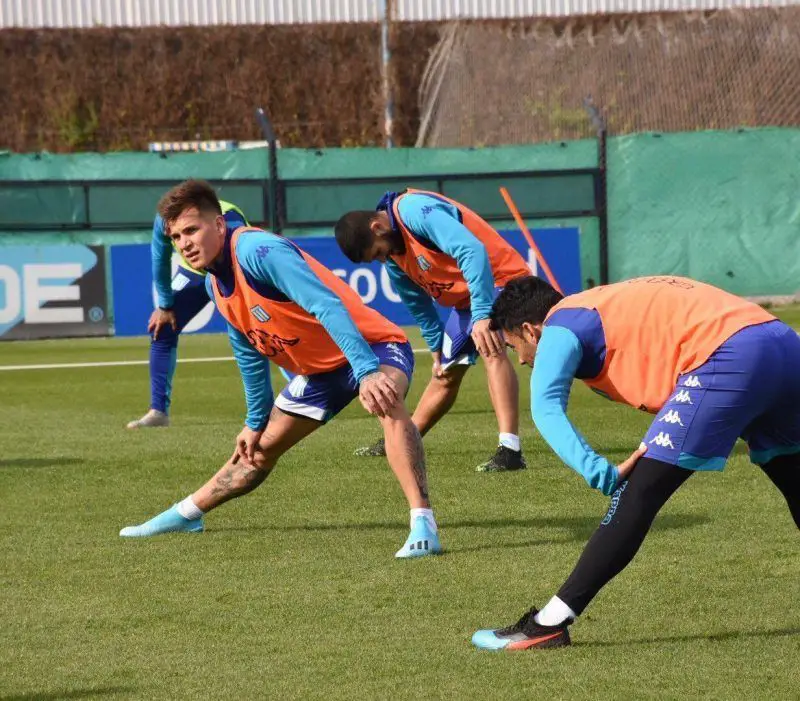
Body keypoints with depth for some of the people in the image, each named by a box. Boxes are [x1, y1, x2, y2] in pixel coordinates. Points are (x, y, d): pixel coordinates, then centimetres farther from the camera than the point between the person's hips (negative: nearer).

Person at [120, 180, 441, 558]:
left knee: (387, 405, -41)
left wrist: (367, 371, -46)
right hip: (318, 368, 9)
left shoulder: (257, 251, -29)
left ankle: (423, 524, -47)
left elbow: (328, 306, -38)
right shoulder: (216, 285, 1)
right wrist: (255, 422, 21)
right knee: (258, 451, 20)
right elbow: (250, 354, 17)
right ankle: (186, 514, 39)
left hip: (373, 349, -9)